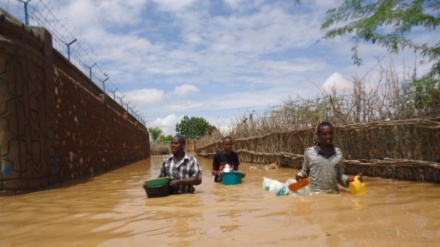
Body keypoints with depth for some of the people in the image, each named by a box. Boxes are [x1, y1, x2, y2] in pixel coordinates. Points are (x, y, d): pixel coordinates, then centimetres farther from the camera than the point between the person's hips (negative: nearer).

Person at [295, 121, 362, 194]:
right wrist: (300, 175, -11)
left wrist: (349, 180, -7)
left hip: (333, 195, 2)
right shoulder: (309, 152, -3)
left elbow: (340, 176, 11)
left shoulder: (338, 153, 3)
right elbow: (304, 171, 9)